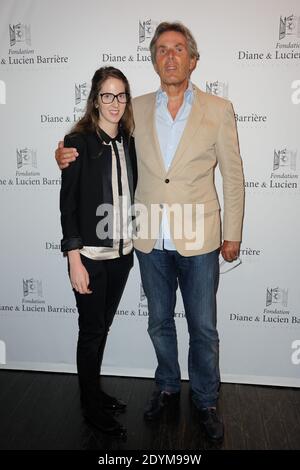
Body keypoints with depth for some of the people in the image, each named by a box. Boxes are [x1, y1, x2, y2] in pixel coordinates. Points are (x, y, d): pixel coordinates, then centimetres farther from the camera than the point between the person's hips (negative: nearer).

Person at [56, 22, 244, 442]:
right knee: (159, 322, 17)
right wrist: (71, 155, -6)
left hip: (199, 239, -2)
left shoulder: (218, 109, -1)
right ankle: (167, 388, 40)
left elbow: (233, 176, 1)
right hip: (151, 241, 3)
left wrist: (233, 234, -1)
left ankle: (205, 401, 33)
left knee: (203, 328, 10)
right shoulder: (137, 109, 5)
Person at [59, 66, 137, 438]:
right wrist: (74, 259, -15)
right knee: (92, 330, 7)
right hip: (90, 255, -5)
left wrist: (133, 244, 9)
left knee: (103, 326, 17)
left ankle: (94, 391, 37)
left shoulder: (128, 142, 7)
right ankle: (92, 407, 26)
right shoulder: (79, 141, -9)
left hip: (121, 253, 5)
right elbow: (68, 202, -11)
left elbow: (130, 196, 11)